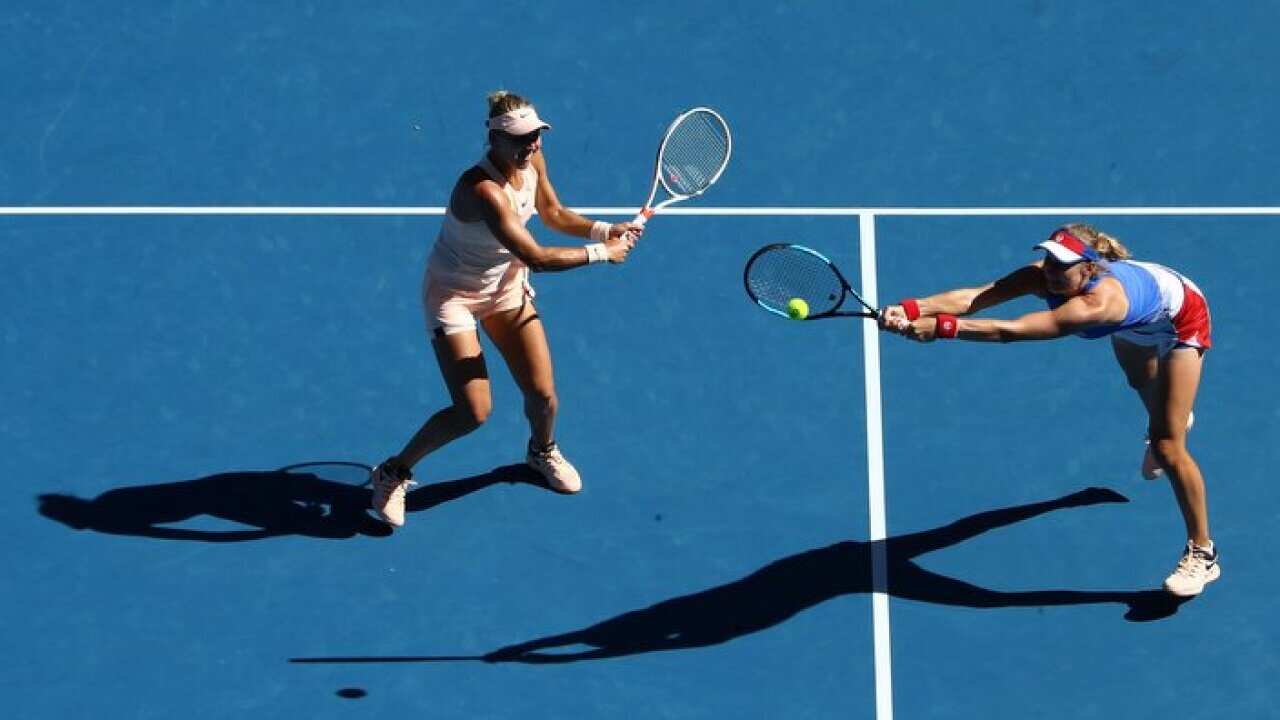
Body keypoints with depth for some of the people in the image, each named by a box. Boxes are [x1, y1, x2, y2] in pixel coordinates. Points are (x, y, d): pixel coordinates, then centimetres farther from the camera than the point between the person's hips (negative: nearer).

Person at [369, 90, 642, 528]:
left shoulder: (532, 160, -12)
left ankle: (542, 450, 40)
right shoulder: (484, 191, -37)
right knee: (473, 412, -15)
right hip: (454, 294, -7)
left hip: (506, 285, 7)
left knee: (543, 396, 3)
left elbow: (553, 214, 8)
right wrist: (601, 254, -25)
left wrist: (605, 230, -7)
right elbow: (538, 258, -36)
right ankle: (394, 472, 8)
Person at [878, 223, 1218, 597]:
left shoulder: (1098, 302, -51)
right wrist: (911, 309, -63)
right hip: (1136, 324, 8)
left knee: (1167, 446, -13)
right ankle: (1173, 418, 76)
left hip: (1181, 321, -8)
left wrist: (941, 327, -67)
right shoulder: (1046, 276, -34)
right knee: (1143, 385, 38)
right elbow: (975, 296, -48)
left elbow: (1011, 330, -59)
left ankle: (1202, 555, 4)